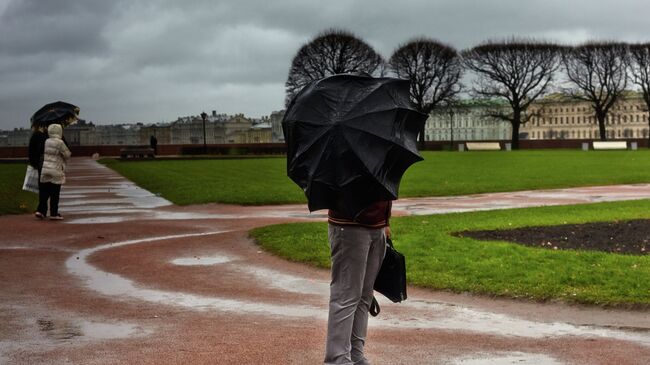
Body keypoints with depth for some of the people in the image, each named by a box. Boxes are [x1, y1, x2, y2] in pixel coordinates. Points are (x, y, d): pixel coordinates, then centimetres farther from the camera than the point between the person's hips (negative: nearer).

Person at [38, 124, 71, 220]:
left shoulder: (46, 142, 5)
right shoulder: (60, 143, -13)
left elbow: (43, 153, 12)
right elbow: (67, 154, -7)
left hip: (45, 170, 5)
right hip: (56, 171, -5)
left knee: (44, 192, 12)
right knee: (55, 194, 1)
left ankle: (41, 210, 9)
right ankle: (54, 213, 4)